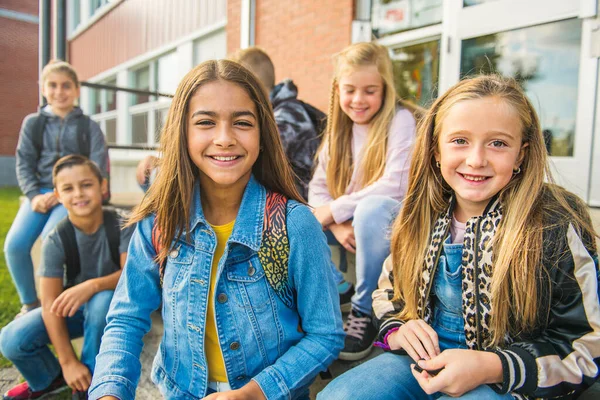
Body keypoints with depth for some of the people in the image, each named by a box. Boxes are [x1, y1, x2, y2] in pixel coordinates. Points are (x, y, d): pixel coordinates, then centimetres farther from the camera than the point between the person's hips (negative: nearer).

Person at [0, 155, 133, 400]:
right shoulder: (55, 240, -17)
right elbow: (49, 303, -19)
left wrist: (92, 285, -42)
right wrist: (68, 362, -23)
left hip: (111, 305, -1)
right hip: (71, 306, 2)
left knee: (102, 300, -36)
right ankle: (48, 379, 14)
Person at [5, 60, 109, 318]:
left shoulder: (89, 127, 3)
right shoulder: (32, 123, 11)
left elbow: (97, 169, -4)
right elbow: (24, 164, 7)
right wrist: (34, 196, -10)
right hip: (40, 191, 3)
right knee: (15, 244, -15)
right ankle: (29, 303, 9)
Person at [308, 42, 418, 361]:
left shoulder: (400, 119, -11)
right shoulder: (339, 128, 6)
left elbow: (396, 186, -24)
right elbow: (317, 189, 1)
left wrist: (334, 210, -20)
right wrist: (337, 224, -19)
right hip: (348, 224, 6)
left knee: (373, 208, -38)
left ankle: (365, 310, -18)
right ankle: (336, 289, 3)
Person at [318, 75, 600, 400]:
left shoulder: (558, 224, -14)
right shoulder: (422, 215, -1)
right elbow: (388, 291, 13)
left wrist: (492, 367, -22)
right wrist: (396, 330, -8)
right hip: (426, 361, 3)